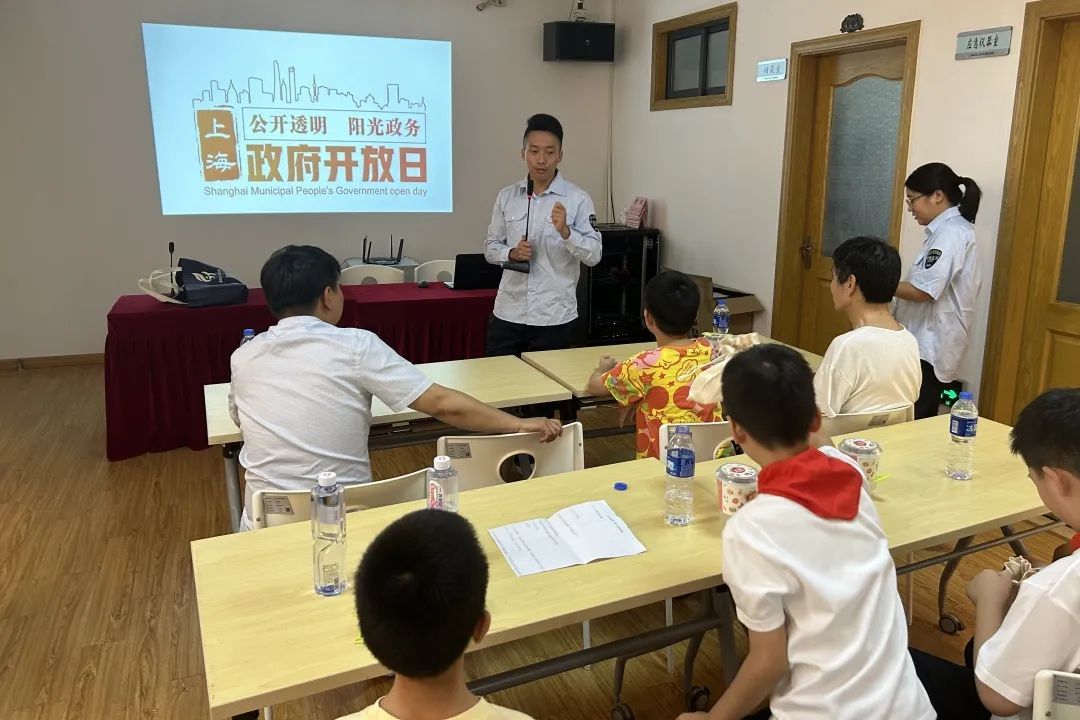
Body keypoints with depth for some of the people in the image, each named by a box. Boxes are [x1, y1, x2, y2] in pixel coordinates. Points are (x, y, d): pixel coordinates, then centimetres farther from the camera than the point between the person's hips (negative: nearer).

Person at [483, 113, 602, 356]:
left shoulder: (577, 199, -5)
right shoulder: (506, 196, 5)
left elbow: (594, 255, -7)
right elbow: (490, 247, 11)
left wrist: (565, 231, -23)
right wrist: (511, 253, -10)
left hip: (554, 317, -2)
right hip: (507, 313, 3)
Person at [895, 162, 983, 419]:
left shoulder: (950, 233, -15)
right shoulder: (954, 229, 17)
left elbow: (923, 291, -21)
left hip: (930, 346, -10)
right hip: (929, 343, 10)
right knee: (921, 422, 12)